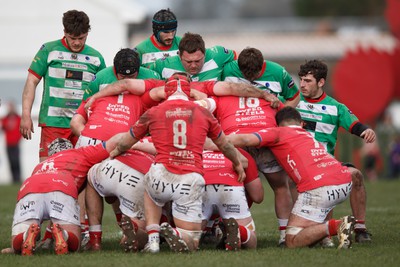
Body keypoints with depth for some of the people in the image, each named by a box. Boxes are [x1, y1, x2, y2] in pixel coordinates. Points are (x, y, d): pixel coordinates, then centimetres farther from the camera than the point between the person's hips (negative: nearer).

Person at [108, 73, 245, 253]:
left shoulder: (153, 113, 11)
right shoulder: (203, 113, 14)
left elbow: (125, 143, 26)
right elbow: (224, 145, 30)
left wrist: (115, 152, 50)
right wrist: (237, 164, 51)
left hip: (162, 176, 0)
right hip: (192, 180, 0)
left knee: (149, 189, 38)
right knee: (191, 244, 12)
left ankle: (153, 238, 17)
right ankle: (176, 234, -23)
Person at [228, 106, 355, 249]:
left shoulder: (277, 132, 14)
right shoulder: (311, 137, 34)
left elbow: (246, 140, 0)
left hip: (318, 188, -6)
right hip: (345, 183, 6)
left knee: (292, 242, 2)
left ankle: (334, 226, -20)